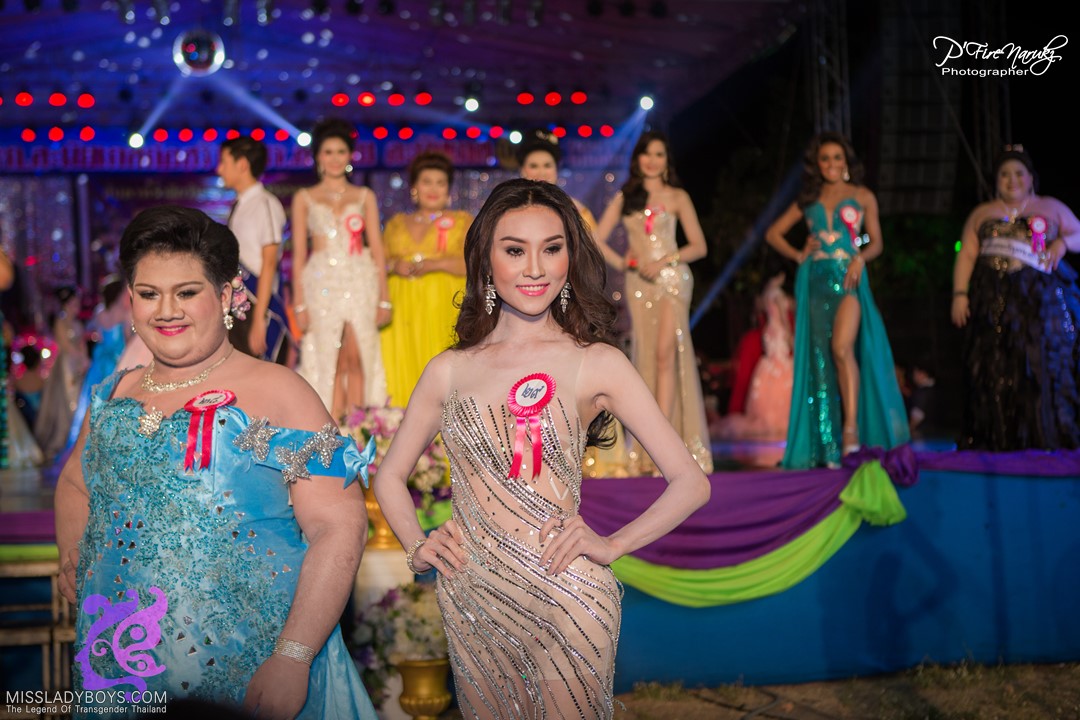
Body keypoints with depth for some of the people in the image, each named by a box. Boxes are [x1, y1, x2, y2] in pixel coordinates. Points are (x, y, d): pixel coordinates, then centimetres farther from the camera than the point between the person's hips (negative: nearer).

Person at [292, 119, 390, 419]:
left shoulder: (365, 196, 11)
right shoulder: (304, 198, 9)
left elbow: (377, 248, 8)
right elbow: (299, 253, 5)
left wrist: (384, 298, 0)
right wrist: (299, 303, -3)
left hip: (360, 283, 1)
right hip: (322, 283, 0)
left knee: (358, 360, -6)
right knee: (331, 363, -1)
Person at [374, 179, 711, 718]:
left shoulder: (596, 364, -3)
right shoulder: (449, 370, 5)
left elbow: (691, 484, -2)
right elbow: (390, 476, 17)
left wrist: (611, 546, -10)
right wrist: (417, 548, 2)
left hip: (566, 603, -3)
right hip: (470, 602, 3)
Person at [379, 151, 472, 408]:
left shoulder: (462, 221, 11)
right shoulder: (396, 224, 21)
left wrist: (434, 264, -13)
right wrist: (393, 265, -6)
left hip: (443, 310, -3)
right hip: (402, 309, 3)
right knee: (402, 367, -6)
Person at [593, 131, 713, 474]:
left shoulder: (677, 197, 6)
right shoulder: (625, 197, 14)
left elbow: (699, 246, 3)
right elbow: (597, 239, 11)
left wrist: (665, 261, -11)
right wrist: (618, 262, -5)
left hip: (671, 278, -3)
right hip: (638, 282, 3)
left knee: (665, 354, -16)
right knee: (645, 356, 1)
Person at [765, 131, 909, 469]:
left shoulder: (862, 196, 11)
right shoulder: (809, 200, 17)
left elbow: (876, 242, 9)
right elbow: (773, 233, 20)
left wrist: (861, 257, -11)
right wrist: (798, 255, 6)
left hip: (848, 277, -3)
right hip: (814, 280, 3)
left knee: (842, 348, -24)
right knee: (819, 355, -1)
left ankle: (852, 426, -22)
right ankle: (827, 445, 2)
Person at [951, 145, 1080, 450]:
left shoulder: (1051, 208, 15)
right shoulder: (982, 213, 16)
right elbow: (966, 255, 9)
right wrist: (959, 294, -2)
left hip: (1038, 299, -1)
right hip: (992, 301, 1)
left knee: (1042, 365, -8)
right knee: (994, 369, -3)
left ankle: (1045, 439, -6)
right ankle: (997, 440, -1)